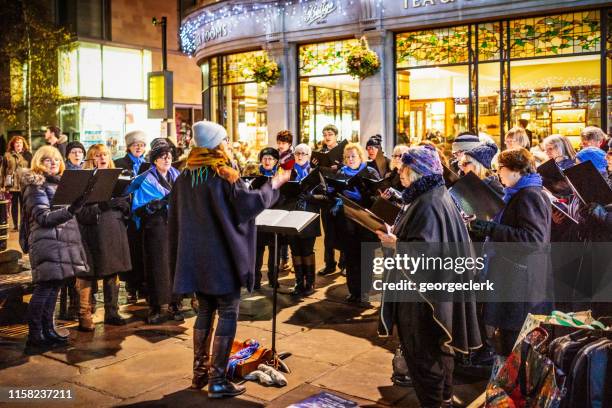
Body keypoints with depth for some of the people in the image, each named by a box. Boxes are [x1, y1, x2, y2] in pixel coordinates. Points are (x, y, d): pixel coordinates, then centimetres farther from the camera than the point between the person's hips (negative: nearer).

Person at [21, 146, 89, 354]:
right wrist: (70, 210, -29)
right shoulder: (35, 186, -5)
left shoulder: (60, 183, 20)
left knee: (53, 286, 10)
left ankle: (48, 331, 16)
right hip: (46, 241, -8)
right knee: (44, 288, -10)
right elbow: (43, 217, -16)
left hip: (63, 241, 8)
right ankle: (34, 337, -7)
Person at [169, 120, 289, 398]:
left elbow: (174, 219, 11)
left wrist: (179, 255, 20)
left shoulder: (184, 178, 7)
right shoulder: (225, 177, -12)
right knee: (227, 315, 1)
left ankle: (199, 373, 23)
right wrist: (274, 185, -2)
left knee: (205, 311, 18)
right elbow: (249, 203, -17)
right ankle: (217, 381, 1)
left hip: (194, 256, 7)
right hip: (222, 256, -7)